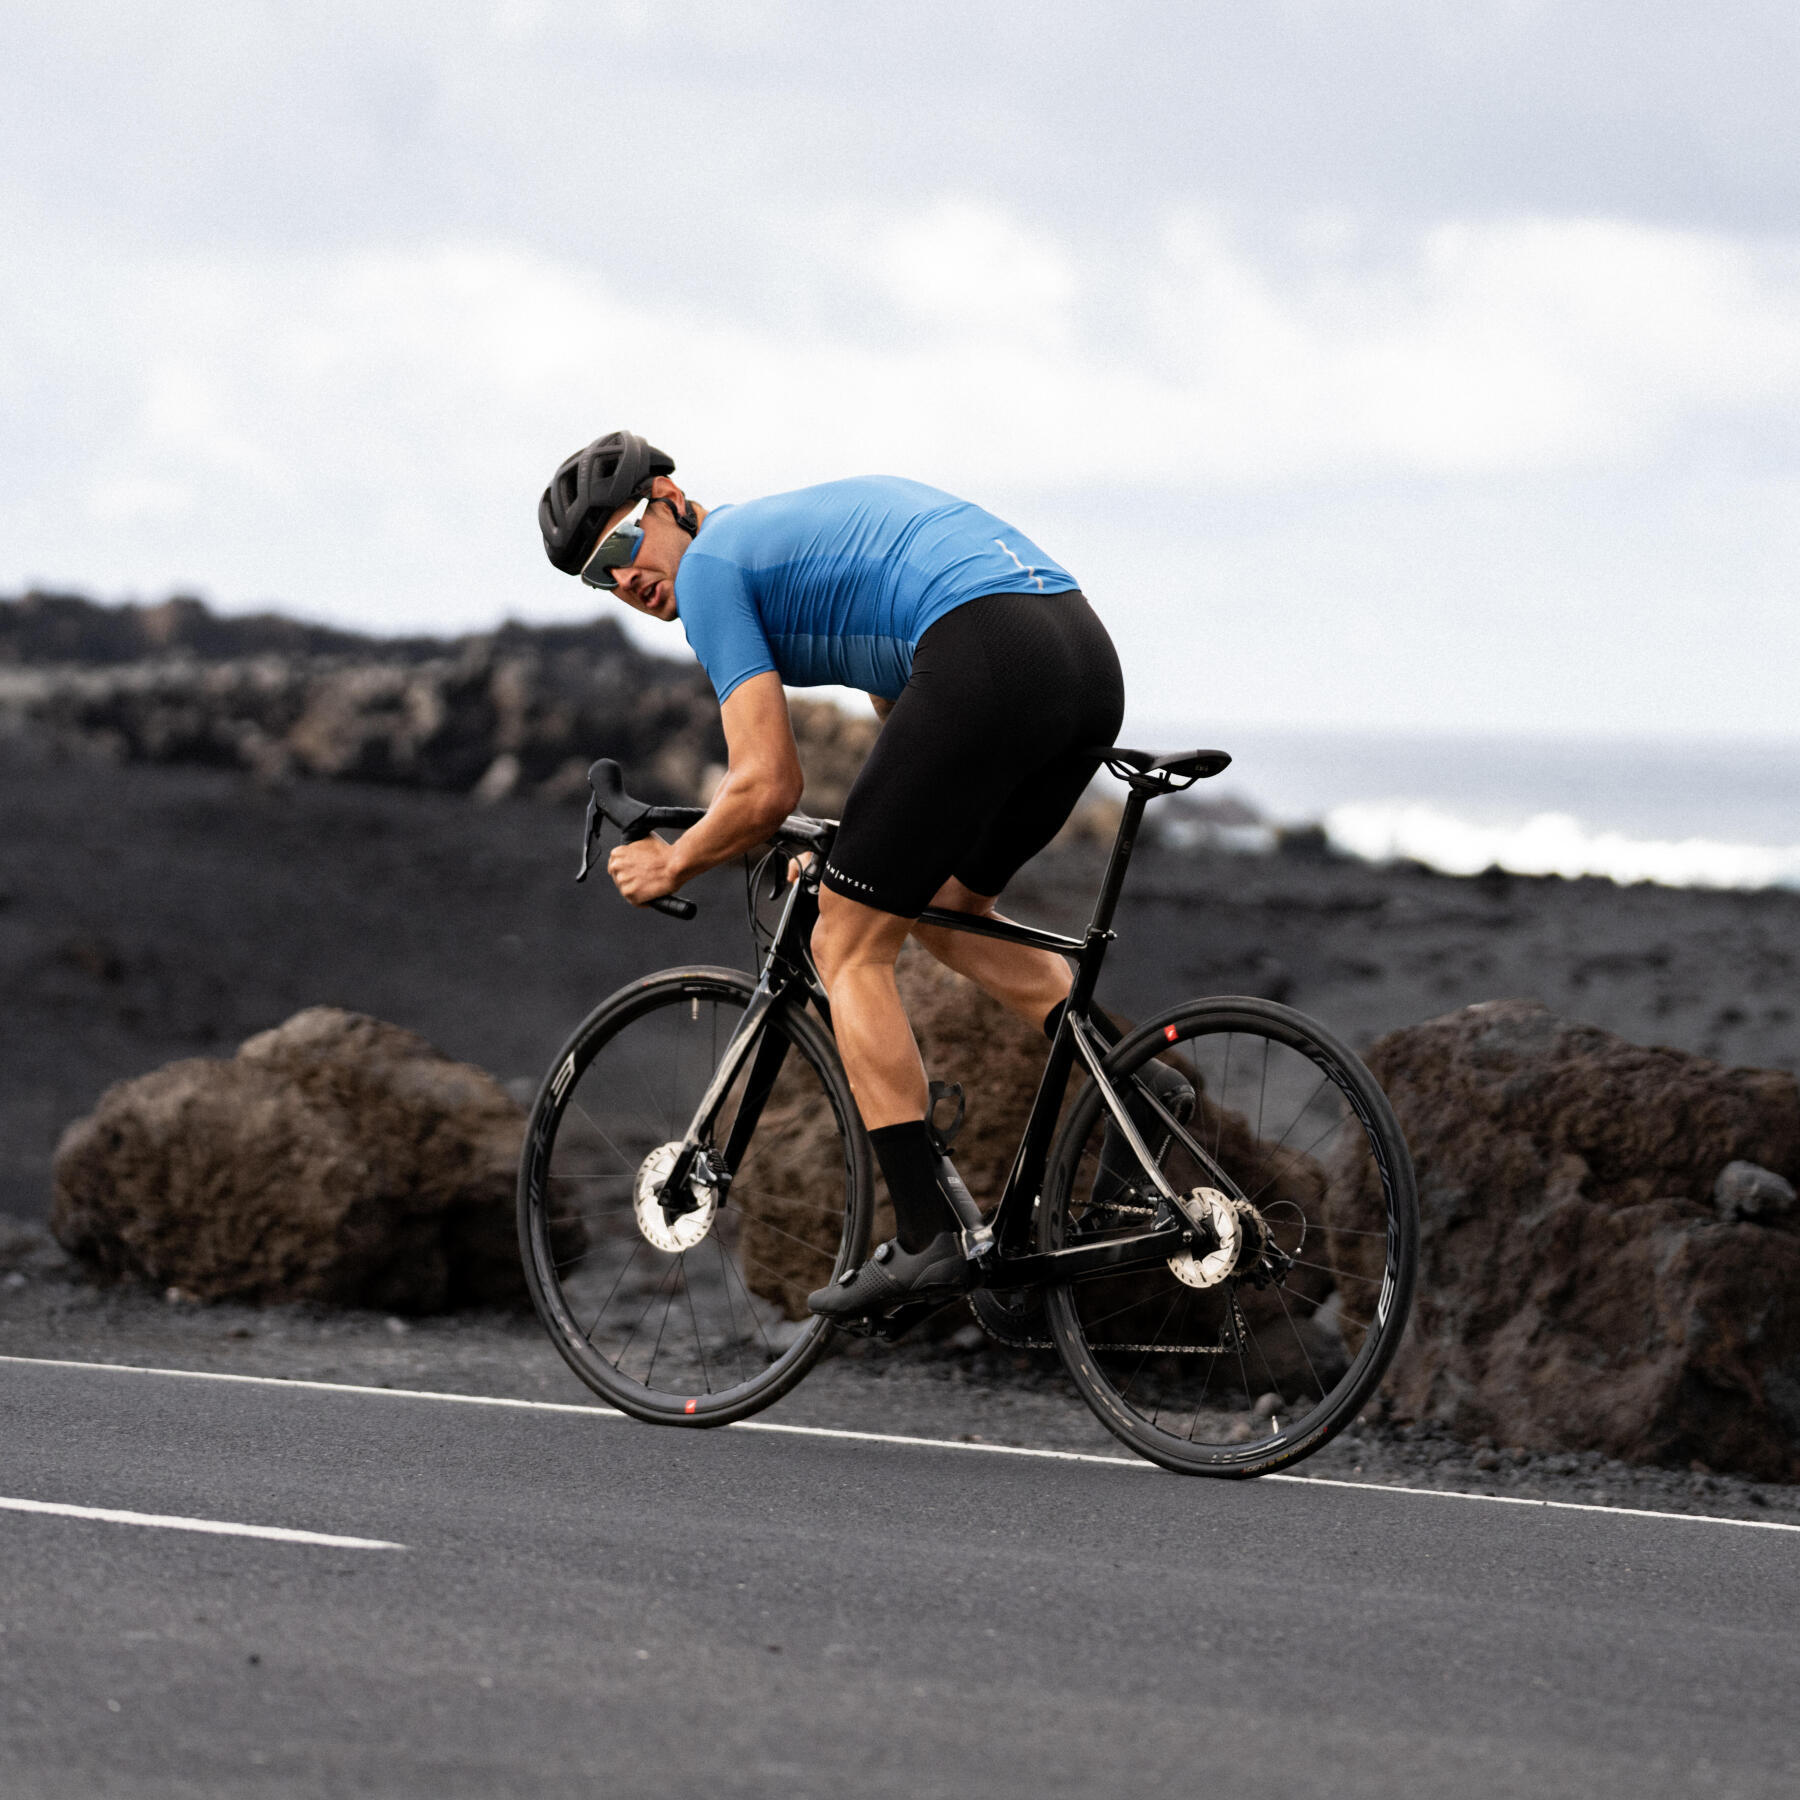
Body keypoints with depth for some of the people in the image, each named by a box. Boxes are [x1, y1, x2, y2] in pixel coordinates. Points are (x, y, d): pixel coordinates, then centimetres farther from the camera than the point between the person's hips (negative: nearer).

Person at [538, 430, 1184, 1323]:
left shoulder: (709, 566, 6)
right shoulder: (798, 524, 33)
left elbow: (766, 788, 0)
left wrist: (671, 865, 16)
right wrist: (860, 849, 41)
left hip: (987, 662, -9)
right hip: (1090, 656, 9)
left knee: (850, 946, 4)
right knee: (944, 909, 28)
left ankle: (927, 1238, -1)